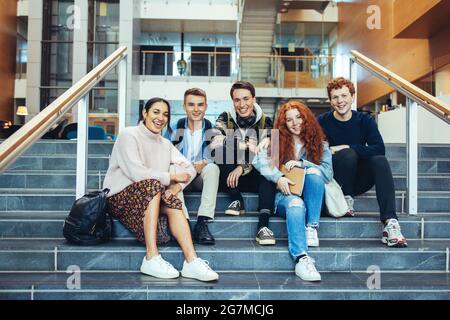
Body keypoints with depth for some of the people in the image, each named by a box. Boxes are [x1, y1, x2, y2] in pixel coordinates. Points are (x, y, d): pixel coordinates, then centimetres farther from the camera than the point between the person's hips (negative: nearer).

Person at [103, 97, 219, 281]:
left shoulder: (165, 144, 15)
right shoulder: (129, 135, -6)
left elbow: (189, 168, 5)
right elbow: (136, 172, -19)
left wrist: (176, 186, -16)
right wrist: (171, 177, -12)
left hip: (150, 197, 5)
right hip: (120, 197, -5)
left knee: (174, 203, -25)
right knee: (153, 185, -33)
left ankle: (191, 261, -35)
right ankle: (152, 258, -37)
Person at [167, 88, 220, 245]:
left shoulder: (210, 127, -1)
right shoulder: (177, 126, 0)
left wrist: (203, 163, -27)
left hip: (201, 176, 0)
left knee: (213, 168, -30)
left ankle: (202, 222, -36)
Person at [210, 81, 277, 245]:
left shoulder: (265, 122, 1)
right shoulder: (225, 119, 0)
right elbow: (216, 144, -20)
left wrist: (242, 167, -25)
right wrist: (250, 146, -25)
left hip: (254, 177, 0)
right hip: (230, 177, 0)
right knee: (222, 150, -27)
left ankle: (263, 226, -40)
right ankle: (237, 200, -17)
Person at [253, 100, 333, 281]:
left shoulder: (320, 144, 12)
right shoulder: (277, 142, 10)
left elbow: (328, 173, -1)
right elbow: (259, 160, -9)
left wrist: (301, 163, -12)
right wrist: (278, 177, -23)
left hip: (311, 199, 2)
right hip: (285, 195, -1)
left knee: (314, 172, -28)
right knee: (296, 204, -36)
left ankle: (312, 228, -26)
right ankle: (301, 259, -50)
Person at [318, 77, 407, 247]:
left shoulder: (365, 120, -2)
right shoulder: (323, 122, -6)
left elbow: (379, 149, -17)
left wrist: (346, 147, -22)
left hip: (359, 181, 2)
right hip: (335, 181, -2)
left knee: (380, 161, -28)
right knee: (348, 155, -30)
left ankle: (390, 223, -36)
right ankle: (346, 199, -10)